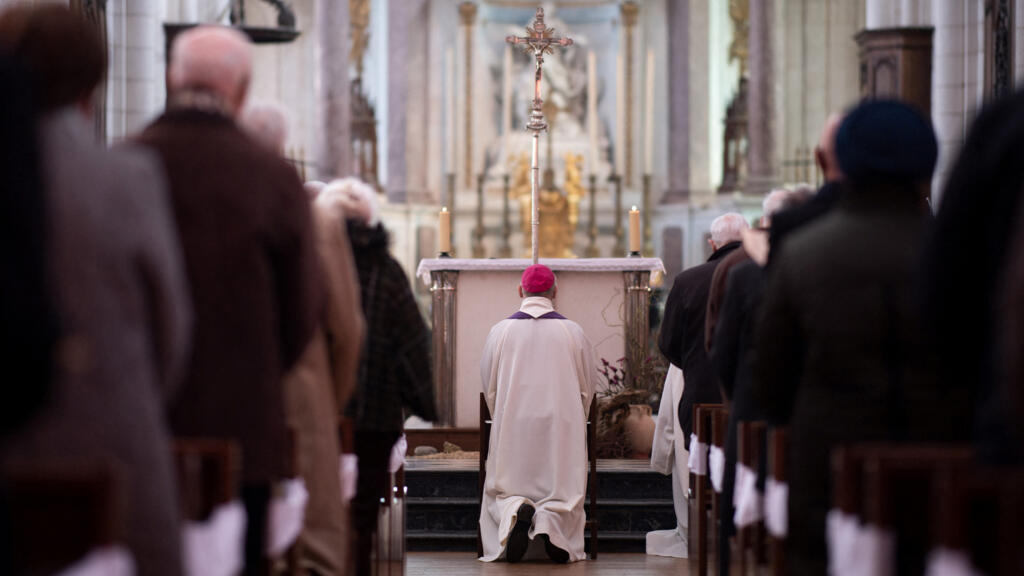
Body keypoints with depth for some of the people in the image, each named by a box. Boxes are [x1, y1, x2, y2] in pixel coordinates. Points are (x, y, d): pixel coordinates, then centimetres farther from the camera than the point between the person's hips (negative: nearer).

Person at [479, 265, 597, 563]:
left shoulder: (501, 331, 1)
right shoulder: (572, 332, 1)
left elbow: (488, 387, 8)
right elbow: (587, 387, 9)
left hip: (512, 428, 0)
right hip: (562, 426, 0)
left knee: (504, 489, 9)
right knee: (563, 490, 6)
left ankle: (514, 510, -27)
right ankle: (552, 519, -29)